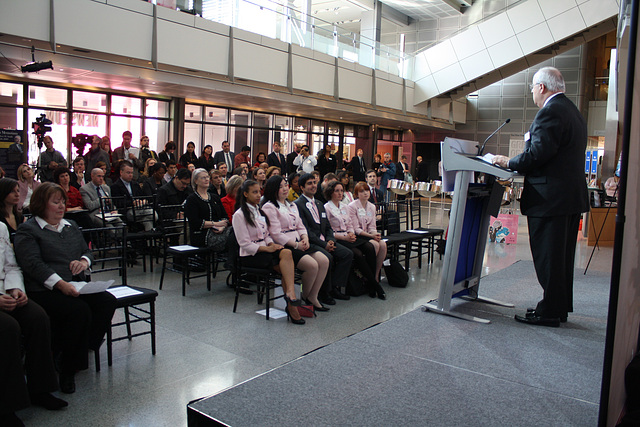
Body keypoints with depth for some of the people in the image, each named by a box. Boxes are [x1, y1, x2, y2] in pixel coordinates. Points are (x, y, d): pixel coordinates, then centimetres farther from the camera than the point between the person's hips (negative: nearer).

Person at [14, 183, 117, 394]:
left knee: (107, 301, -21)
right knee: (79, 310, -30)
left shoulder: (71, 226, 23)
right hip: (44, 290, -6)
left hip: (75, 285, 6)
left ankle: (82, 348, -7)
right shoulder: (27, 230, 2)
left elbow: (87, 251, 25)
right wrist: (60, 283, -26)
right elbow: (33, 264, -12)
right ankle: (67, 371, -13)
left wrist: (84, 261, -1)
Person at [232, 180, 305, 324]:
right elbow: (245, 244, -11)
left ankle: (290, 294, -34)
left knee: (286, 253, -29)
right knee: (287, 267, -27)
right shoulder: (239, 215, -5)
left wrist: (272, 244, -3)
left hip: (265, 249, 6)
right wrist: (267, 248, -17)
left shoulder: (260, 211, 18)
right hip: (250, 255, -6)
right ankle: (291, 306, -27)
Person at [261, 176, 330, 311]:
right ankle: (305, 298, -3)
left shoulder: (292, 206, 23)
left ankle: (313, 297, -5)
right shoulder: (269, 207, -5)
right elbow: (276, 234, -13)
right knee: (312, 265, -26)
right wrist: (296, 245, -13)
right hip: (283, 246, -8)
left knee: (324, 261, -13)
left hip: (299, 243, 8)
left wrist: (305, 239, -1)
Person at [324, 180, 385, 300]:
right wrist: (344, 237, -16)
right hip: (336, 239, -7)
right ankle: (375, 285, -20)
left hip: (348, 237, 7)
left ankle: (370, 282, -18)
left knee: (370, 247, -21)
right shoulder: (326, 208, -2)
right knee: (357, 253, -30)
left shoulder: (344, 206, 20)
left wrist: (351, 233, -2)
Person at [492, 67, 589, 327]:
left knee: (548, 257, -2)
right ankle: (561, 307, 26)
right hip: (573, 196, 10)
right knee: (562, 256, 16)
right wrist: (517, 164, 16)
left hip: (550, 197, -10)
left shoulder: (551, 111, -14)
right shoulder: (573, 111, 18)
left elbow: (538, 153, -23)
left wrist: (510, 162, -8)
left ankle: (549, 312, 7)